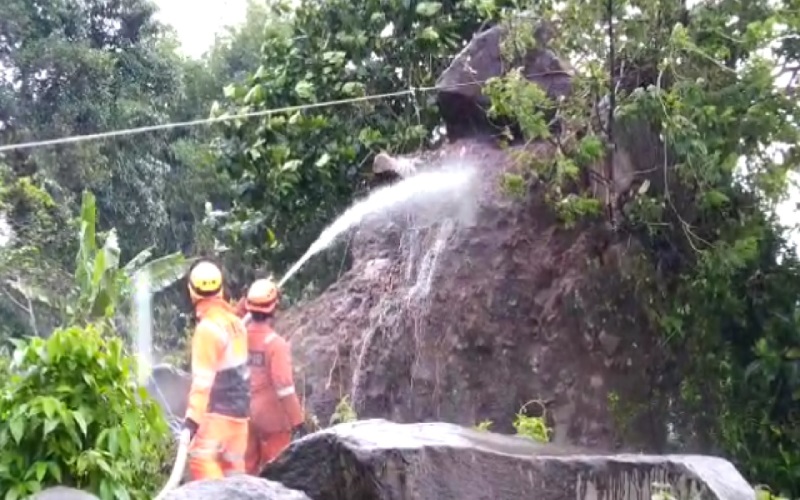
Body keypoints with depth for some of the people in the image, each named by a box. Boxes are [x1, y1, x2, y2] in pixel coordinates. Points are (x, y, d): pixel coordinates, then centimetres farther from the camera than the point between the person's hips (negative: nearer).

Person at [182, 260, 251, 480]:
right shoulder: (234, 321, 8)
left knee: (202, 458, -13)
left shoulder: (208, 328, -16)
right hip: (239, 408, 8)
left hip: (218, 410, -8)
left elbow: (203, 378, -22)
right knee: (233, 464, 11)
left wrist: (192, 417, -24)